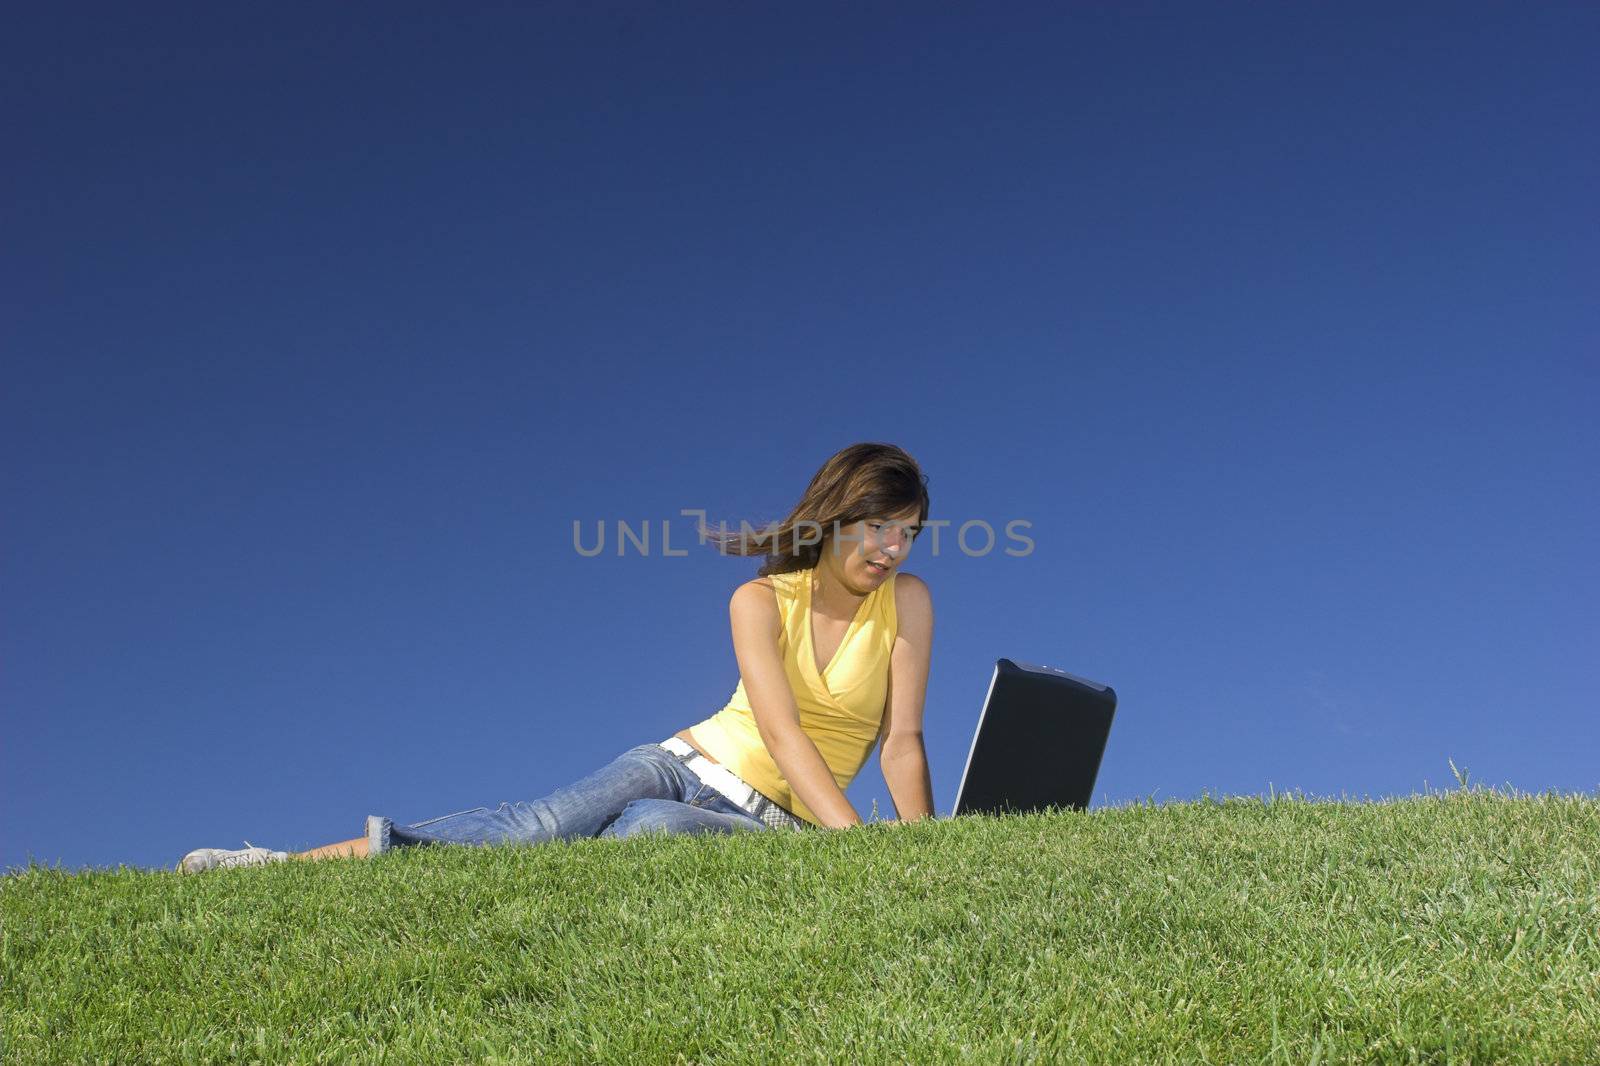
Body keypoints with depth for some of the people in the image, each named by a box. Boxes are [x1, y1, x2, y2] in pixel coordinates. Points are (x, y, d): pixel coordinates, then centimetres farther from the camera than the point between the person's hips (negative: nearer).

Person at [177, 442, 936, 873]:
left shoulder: (905, 603, -4)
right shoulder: (760, 601, -6)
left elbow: (903, 741, -9)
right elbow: (782, 731, -18)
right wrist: (859, 842, -31)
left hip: (770, 824, -1)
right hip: (685, 765, 1)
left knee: (653, 826, -34)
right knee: (540, 824, -25)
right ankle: (292, 866, -29)